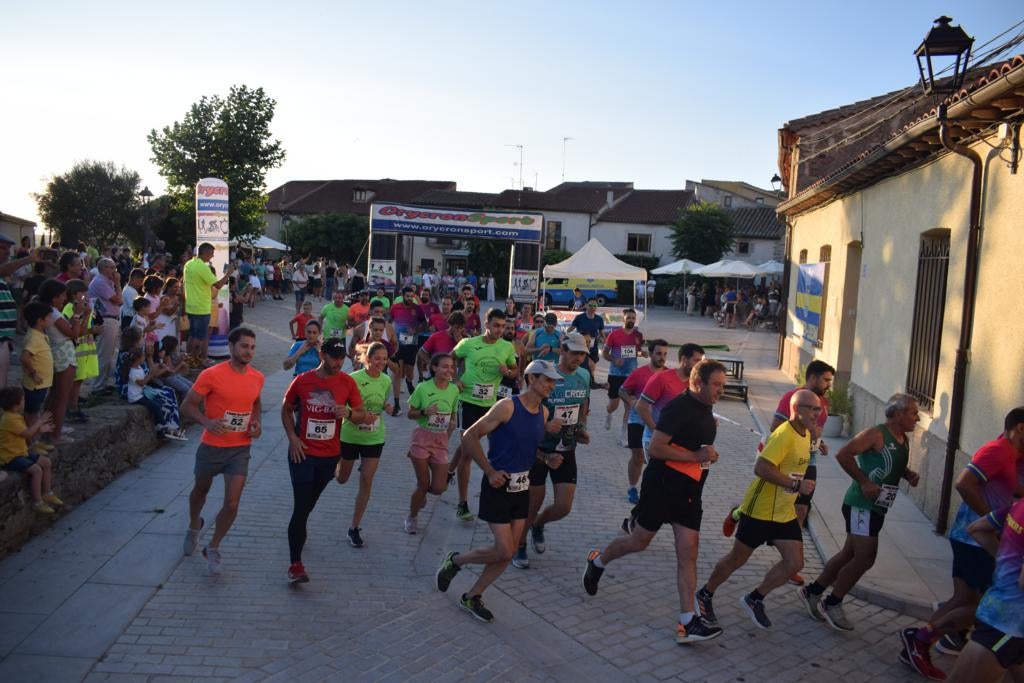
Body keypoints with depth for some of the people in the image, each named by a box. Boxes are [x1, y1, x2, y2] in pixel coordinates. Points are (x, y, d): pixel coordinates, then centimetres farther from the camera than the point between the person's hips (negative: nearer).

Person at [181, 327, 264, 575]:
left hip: (240, 449, 2)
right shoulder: (211, 375, -16)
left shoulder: (257, 377, -2)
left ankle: (213, 548, 20)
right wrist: (207, 422, -28)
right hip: (212, 447, -2)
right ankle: (194, 527, 55)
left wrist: (257, 422, -1)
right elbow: (187, 406, -11)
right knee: (201, 490, 23)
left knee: (232, 504, -4)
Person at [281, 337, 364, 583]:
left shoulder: (347, 383, -3)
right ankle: (295, 564, -1)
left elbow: (361, 413, 4)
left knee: (308, 504, 19)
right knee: (301, 508, -7)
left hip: (330, 455, 3)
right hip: (302, 453, -2)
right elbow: (286, 409, 7)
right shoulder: (302, 381, -7)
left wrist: (349, 412, -19)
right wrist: (292, 437, -6)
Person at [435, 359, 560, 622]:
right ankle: (455, 561, 17)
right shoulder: (507, 406, -17)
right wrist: (490, 472, -15)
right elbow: (470, 436, -15)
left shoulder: (544, 412, 5)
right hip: (498, 486, -7)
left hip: (522, 486, 7)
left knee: (509, 552, 8)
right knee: (504, 551, -8)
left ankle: (472, 597, 24)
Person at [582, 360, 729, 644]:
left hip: (689, 491, 7)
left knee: (688, 552, 0)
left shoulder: (706, 409, 10)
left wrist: (708, 455, 8)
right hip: (662, 485, -7)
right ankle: (597, 561, 36)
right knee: (640, 540, 9)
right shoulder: (679, 407, -17)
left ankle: (687, 622, 2)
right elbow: (656, 448, -22)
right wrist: (696, 456, -23)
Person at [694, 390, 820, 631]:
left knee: (795, 563, 1)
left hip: (785, 513, 8)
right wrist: (796, 485, -28)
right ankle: (704, 595, 27)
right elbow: (761, 468, -31)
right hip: (760, 511, -8)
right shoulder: (784, 435, -23)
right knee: (737, 559, 6)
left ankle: (754, 599, 20)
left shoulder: (806, 434, 7)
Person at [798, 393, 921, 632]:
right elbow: (843, 454, -24)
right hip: (862, 505, -9)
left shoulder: (903, 440, 12)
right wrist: (864, 482, -25)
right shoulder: (876, 434, -16)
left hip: (877, 508, 9)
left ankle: (812, 592, 27)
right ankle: (832, 604, 8)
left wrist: (909, 474, 7)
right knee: (865, 559, -8)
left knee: (850, 554, 15)